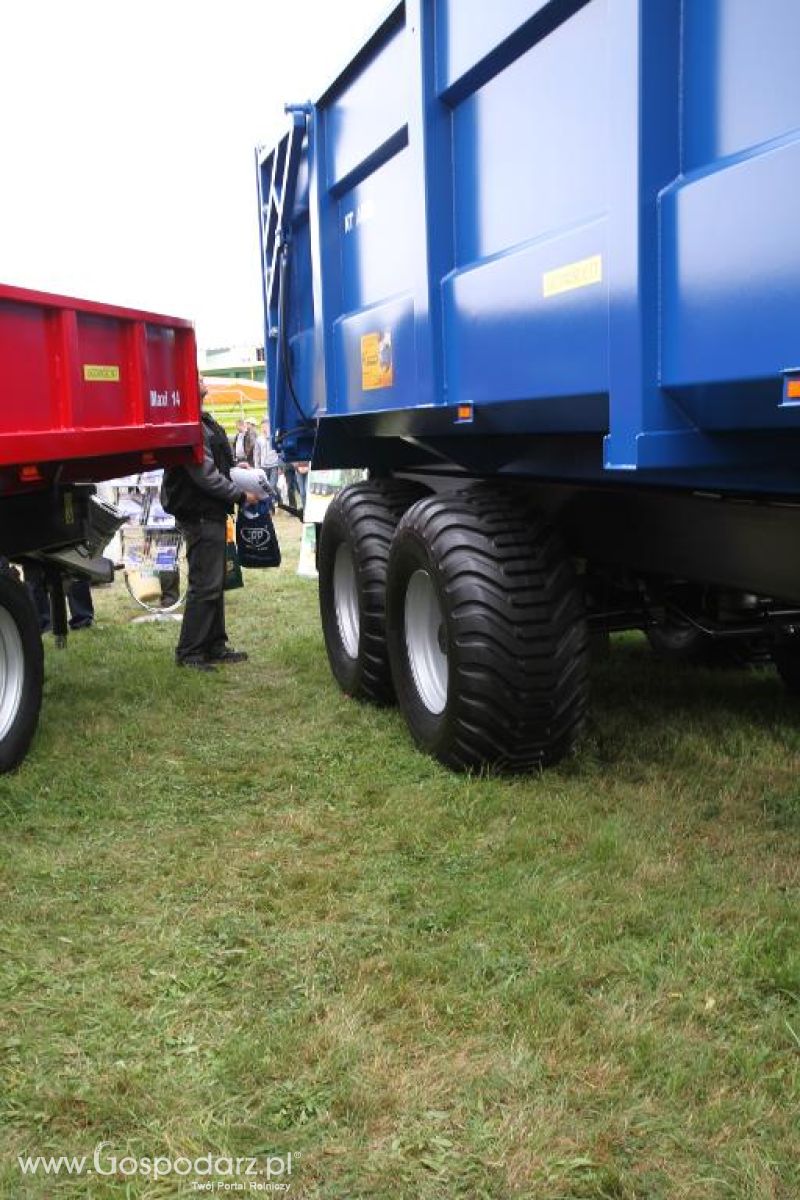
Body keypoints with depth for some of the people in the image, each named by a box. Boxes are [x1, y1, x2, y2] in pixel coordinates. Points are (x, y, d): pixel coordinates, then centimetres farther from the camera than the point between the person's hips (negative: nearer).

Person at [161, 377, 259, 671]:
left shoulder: (201, 420, 15)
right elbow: (205, 475, -20)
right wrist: (241, 496, -12)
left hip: (210, 514, 11)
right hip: (199, 515, -11)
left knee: (214, 583, 15)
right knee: (204, 586, -7)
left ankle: (214, 646, 22)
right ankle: (189, 653, 0)